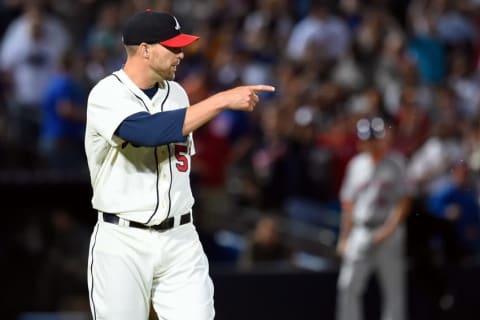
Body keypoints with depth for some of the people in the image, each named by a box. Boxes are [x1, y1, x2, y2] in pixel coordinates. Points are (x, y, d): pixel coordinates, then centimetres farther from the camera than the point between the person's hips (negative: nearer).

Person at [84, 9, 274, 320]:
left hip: (180, 242, 5)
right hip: (122, 244, -5)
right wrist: (222, 100, -30)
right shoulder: (107, 95, -12)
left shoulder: (177, 94, 10)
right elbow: (150, 131, -30)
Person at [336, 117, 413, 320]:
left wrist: (388, 230, -16)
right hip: (360, 233, 4)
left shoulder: (396, 163, 0)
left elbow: (404, 203, -5)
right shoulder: (356, 164, 12)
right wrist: (344, 237, 11)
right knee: (348, 287, -4)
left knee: (393, 287, -3)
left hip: (389, 233, -4)